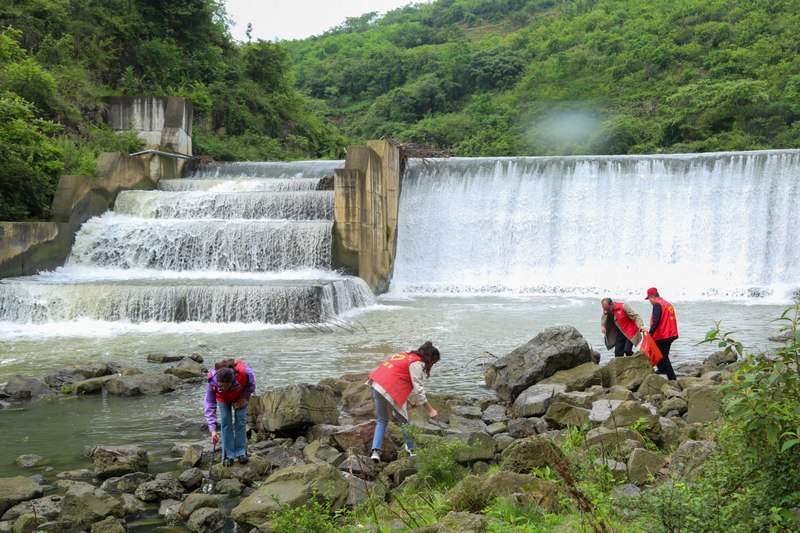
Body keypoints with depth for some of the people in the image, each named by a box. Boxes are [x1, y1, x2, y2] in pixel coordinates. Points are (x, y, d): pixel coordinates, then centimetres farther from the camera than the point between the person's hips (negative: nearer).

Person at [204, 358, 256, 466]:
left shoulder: (244, 372, -43)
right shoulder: (213, 383, -40)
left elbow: (251, 384, -17)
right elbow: (209, 406, -33)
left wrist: (244, 397, -20)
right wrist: (213, 429, -36)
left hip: (240, 396, 0)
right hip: (223, 398, 0)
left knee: (240, 419, -5)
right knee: (226, 421, -7)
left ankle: (241, 452, 4)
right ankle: (228, 455, 0)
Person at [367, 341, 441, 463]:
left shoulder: (406, 355, 22)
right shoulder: (416, 363, -4)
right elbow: (418, 389, -9)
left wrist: (406, 400, 20)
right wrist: (430, 410, -5)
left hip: (375, 385, 8)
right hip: (389, 390, -8)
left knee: (382, 420, 18)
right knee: (403, 421, 10)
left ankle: (376, 451, 7)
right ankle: (412, 449, 20)